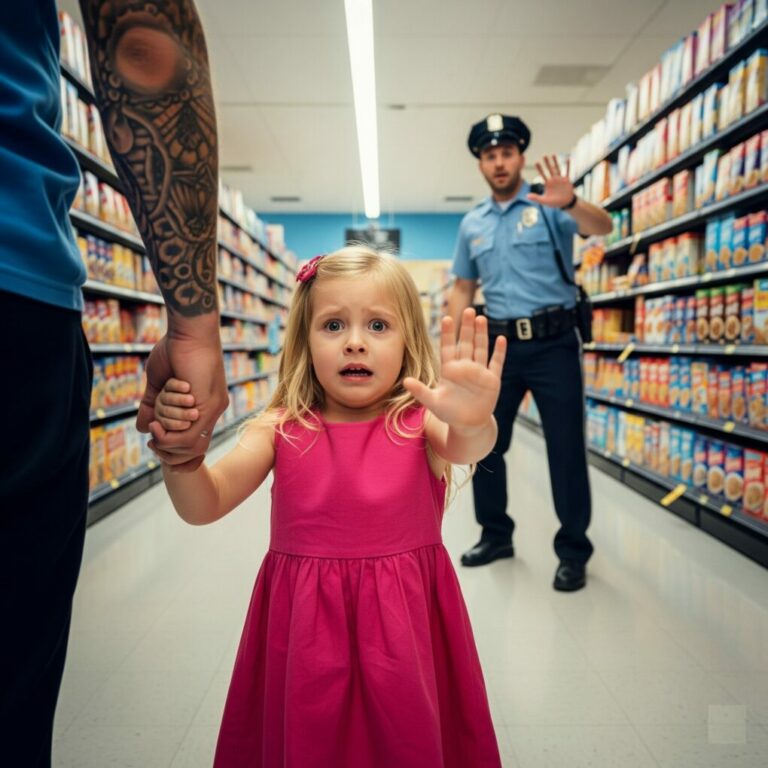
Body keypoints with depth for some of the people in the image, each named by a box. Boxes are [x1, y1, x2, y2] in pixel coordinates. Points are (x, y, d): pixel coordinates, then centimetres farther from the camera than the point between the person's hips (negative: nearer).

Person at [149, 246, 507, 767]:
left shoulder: (420, 421, -10)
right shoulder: (281, 429, -6)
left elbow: (465, 449, -31)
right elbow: (203, 506, -8)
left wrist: (473, 424, -54)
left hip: (403, 621, -1)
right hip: (305, 626, 2)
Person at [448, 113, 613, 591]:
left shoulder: (549, 207, -2)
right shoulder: (471, 224, 12)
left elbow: (603, 227, -20)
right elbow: (463, 289, 15)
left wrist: (571, 203, -41)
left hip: (553, 341, -4)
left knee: (566, 450, 2)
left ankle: (574, 553, 17)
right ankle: (496, 535, 29)